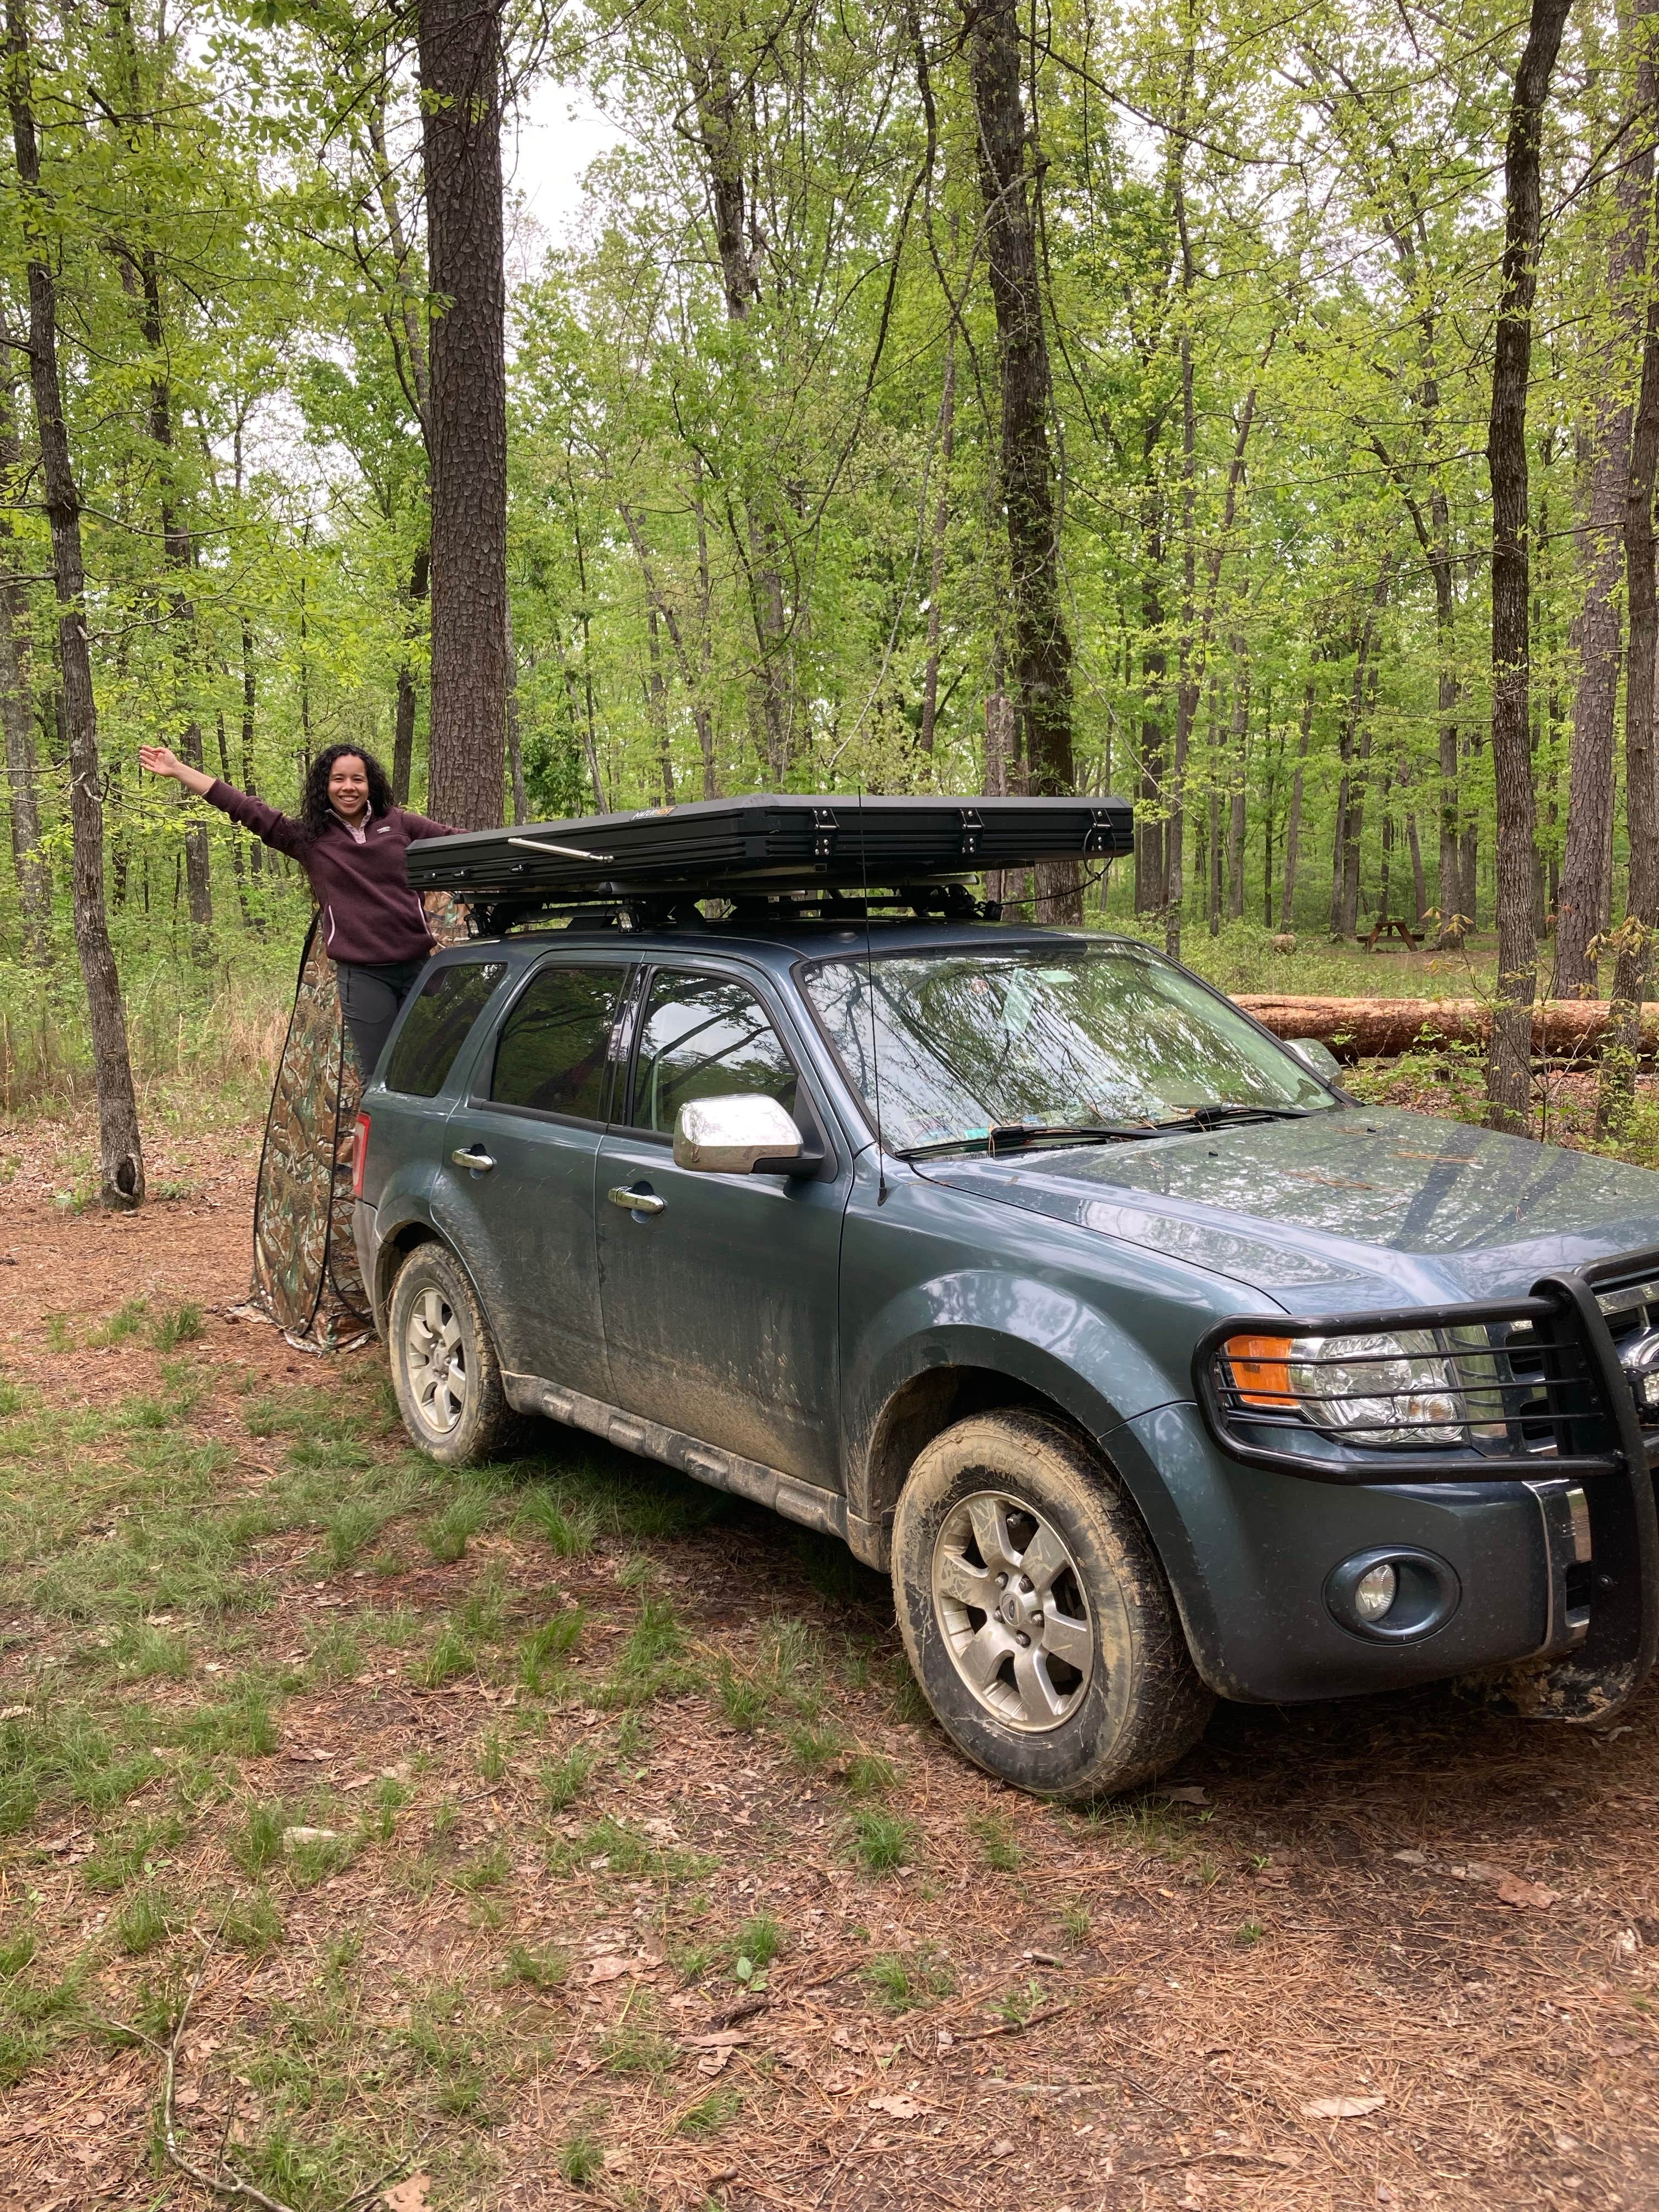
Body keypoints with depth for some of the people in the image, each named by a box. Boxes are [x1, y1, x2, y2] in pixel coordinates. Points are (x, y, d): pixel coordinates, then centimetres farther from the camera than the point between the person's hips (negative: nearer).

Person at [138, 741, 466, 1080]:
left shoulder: (399, 824, 8)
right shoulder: (308, 837, 8)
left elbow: (459, 840, 13)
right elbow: (246, 808, 8)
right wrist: (178, 770, 8)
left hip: (417, 966, 1)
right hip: (362, 975, -1)